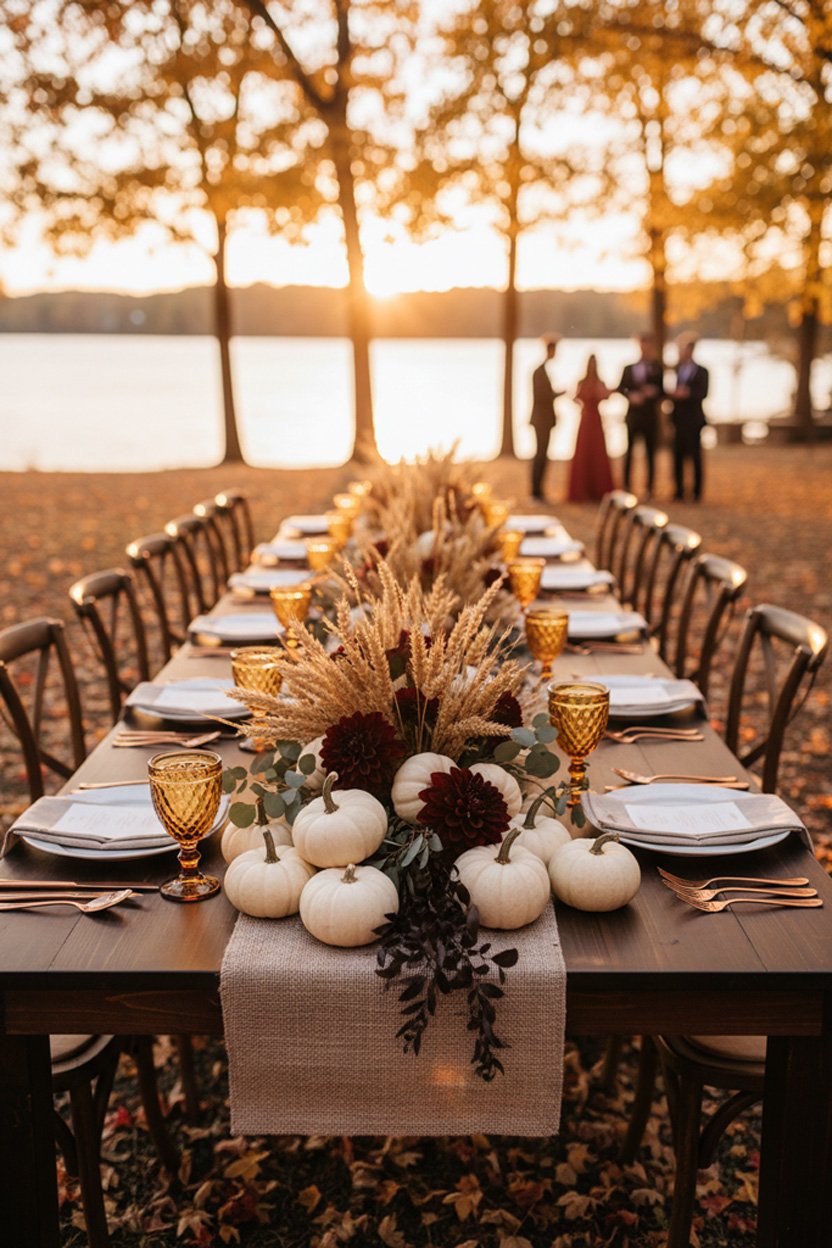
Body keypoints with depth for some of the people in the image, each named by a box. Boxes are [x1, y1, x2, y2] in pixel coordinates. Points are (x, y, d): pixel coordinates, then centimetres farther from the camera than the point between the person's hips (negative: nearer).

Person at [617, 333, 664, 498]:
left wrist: (654, 392, -15)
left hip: (650, 415, -1)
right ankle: (626, 485, 6)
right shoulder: (629, 368, 7)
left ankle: (649, 488, 5)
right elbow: (620, 387, 7)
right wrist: (630, 396, -11)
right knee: (629, 450, 1)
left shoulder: (658, 368, 4)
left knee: (650, 452, 2)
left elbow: (664, 390, 5)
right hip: (633, 414, 1)